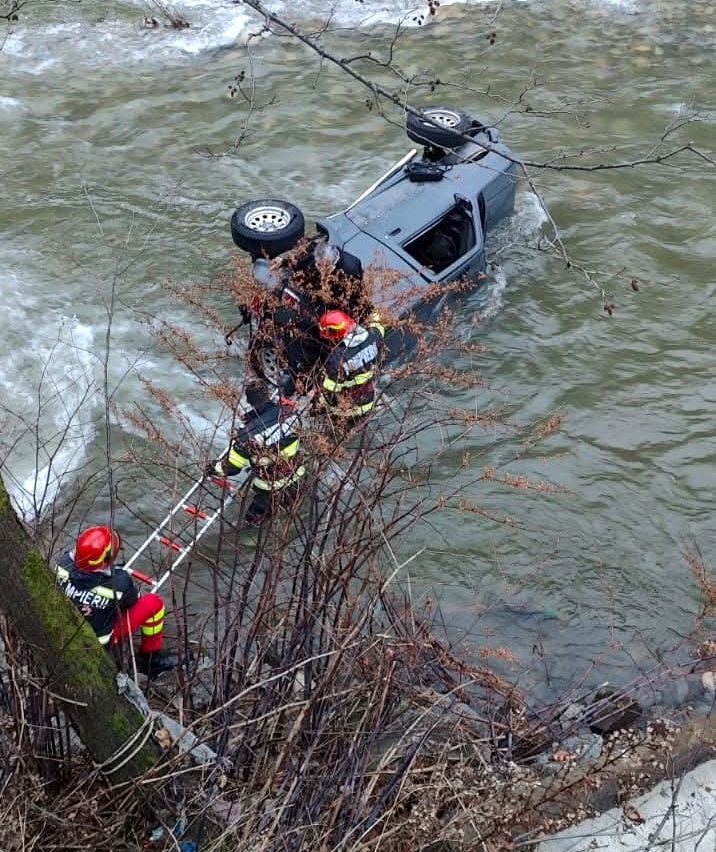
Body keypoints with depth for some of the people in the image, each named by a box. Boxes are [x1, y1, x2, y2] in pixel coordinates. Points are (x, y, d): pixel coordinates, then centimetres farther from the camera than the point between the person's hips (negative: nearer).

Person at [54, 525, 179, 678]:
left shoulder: (64, 563, -24)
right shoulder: (119, 583, -35)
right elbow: (132, 599, -11)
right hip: (101, 641, -5)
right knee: (153, 602, -1)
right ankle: (150, 658, 16)